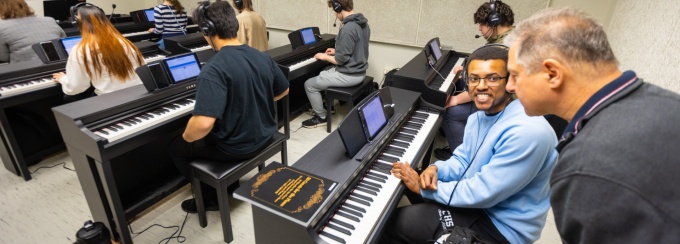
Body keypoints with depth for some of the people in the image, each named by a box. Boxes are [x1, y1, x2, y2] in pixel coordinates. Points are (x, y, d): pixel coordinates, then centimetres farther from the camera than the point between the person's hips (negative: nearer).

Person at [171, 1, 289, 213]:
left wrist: (186, 138, -13)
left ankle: (211, 197, 25)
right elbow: (283, 91, 11)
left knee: (177, 148, 19)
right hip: (264, 135, 8)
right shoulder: (263, 57, -4)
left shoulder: (213, 69, -28)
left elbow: (203, 123, -35)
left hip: (234, 147, -7)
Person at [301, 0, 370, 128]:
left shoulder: (347, 29, -26)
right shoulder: (363, 24, 5)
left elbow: (340, 60, -23)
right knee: (323, 72, 31)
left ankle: (321, 117, 16)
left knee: (309, 84, 2)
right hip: (359, 71, 10)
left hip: (349, 75, -10)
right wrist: (337, 51, 17)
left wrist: (325, 57, -6)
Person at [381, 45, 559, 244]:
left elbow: (483, 193, -29)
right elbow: (463, 160, 8)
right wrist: (436, 169, -13)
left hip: (501, 226, -8)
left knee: (394, 224, -10)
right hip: (476, 199, 8)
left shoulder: (527, 132, -29)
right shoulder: (481, 115, 1)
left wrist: (423, 188, -21)